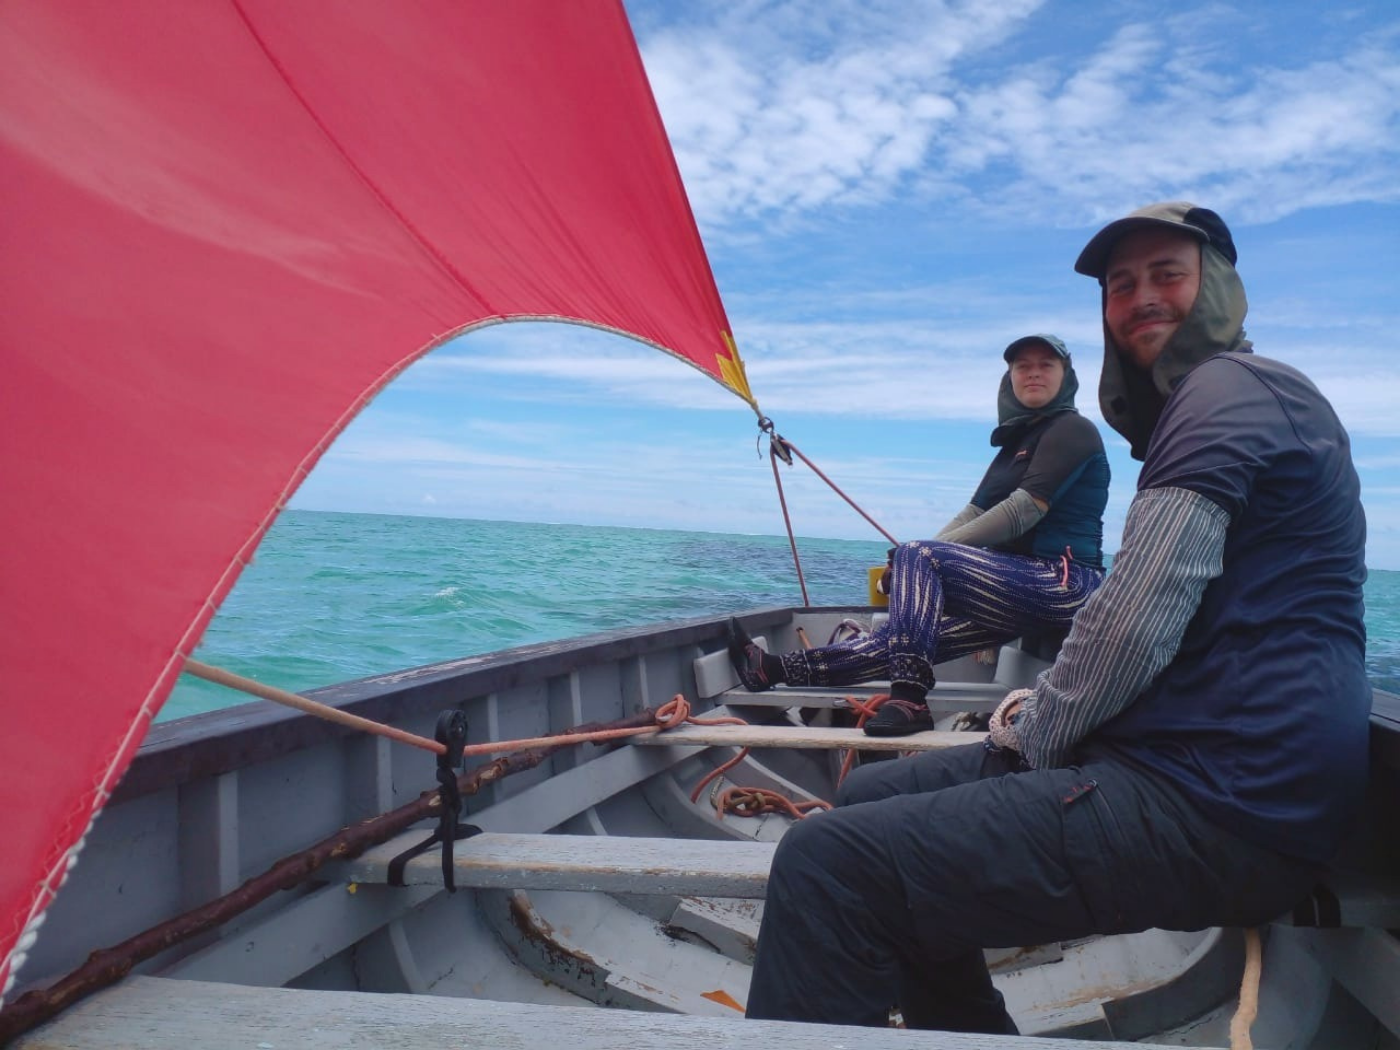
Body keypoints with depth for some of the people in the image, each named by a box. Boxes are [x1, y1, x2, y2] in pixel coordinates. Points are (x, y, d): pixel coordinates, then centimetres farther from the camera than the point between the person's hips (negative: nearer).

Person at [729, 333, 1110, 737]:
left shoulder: (1073, 429, -4)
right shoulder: (1019, 441, 22)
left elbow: (1026, 510, -16)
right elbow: (974, 514, 13)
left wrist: (914, 559, -14)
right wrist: (908, 564, -5)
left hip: (1062, 583, -7)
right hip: (1025, 585, 7)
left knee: (918, 556, -22)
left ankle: (908, 701, -29)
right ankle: (776, 669, -3)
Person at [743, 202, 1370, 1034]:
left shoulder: (1228, 390, -10)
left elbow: (1135, 625, -20)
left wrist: (1037, 734, -3)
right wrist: (1050, 710, 11)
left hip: (1215, 809, -11)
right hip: (1216, 771, 11)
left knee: (826, 864, -22)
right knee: (871, 797, 14)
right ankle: (971, 1031, 21)